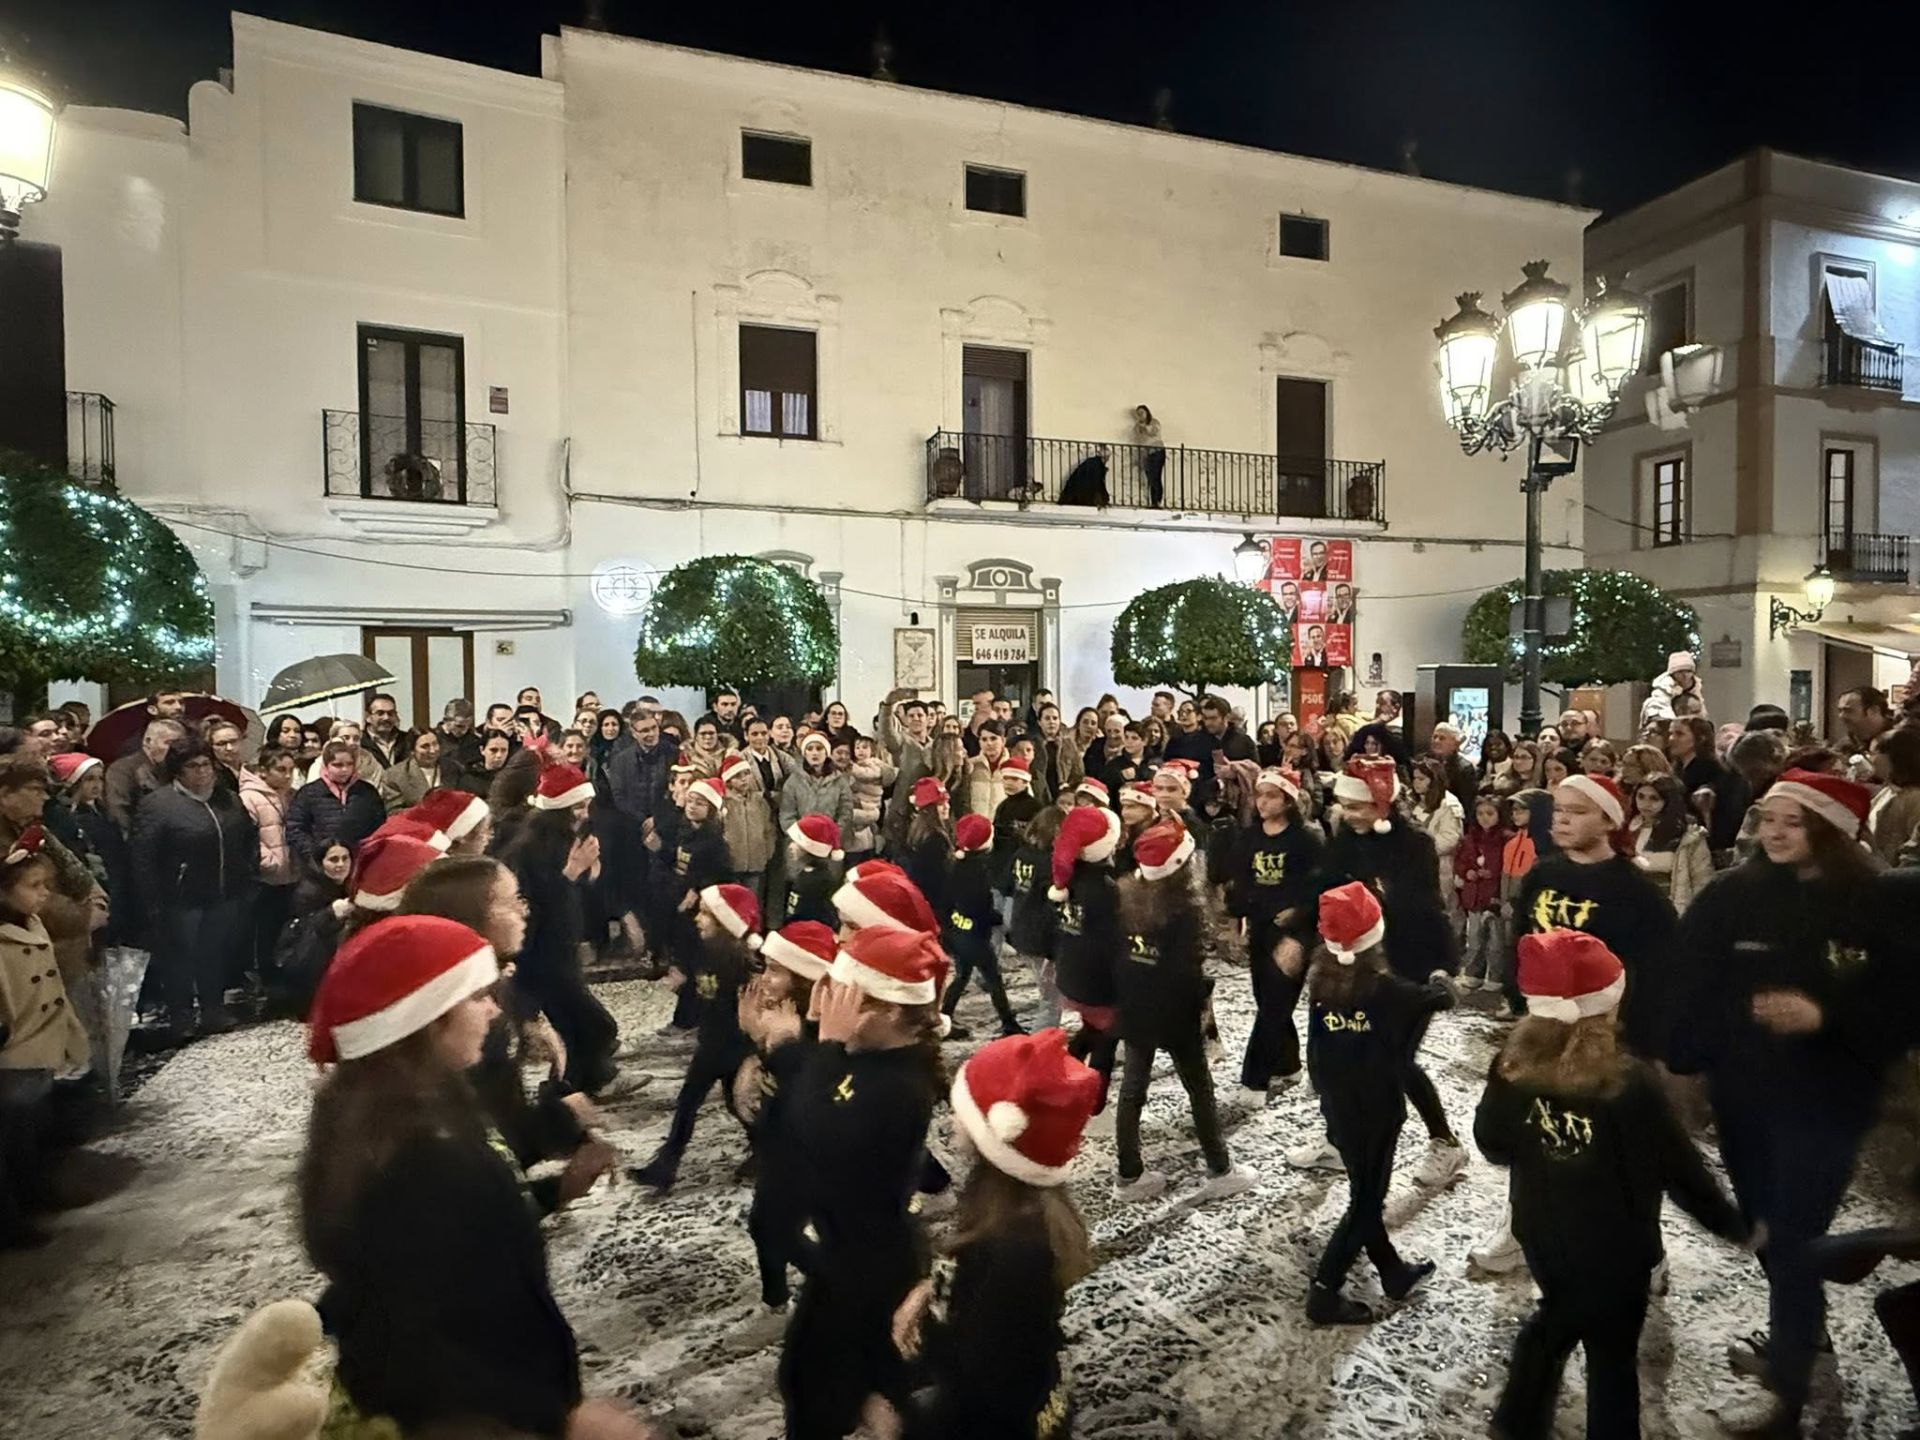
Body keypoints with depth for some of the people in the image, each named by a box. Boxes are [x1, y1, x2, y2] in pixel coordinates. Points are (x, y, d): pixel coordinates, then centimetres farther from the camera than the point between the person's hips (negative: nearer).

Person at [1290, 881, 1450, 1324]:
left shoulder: (1319, 977, -11)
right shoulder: (1384, 988, -24)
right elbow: (1439, 998, -11)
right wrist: (1439, 985, 11)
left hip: (1335, 1104, 6)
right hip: (1375, 1109, -6)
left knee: (1365, 1191, 23)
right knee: (1367, 1200, 8)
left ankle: (1393, 1270, 42)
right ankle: (1324, 1291, 11)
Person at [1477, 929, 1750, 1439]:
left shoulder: (1513, 1066, -17)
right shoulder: (1631, 1083, -28)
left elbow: (1493, 1147, -4)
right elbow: (1680, 1168, -16)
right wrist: (1733, 1224, 2)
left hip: (1541, 1234, 4)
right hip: (1613, 1246, -4)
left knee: (1559, 1315, 29)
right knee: (1613, 1354, 18)